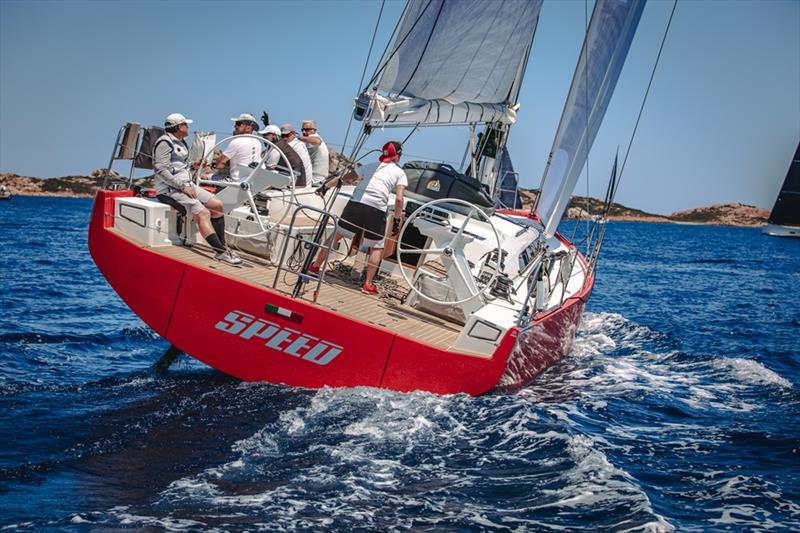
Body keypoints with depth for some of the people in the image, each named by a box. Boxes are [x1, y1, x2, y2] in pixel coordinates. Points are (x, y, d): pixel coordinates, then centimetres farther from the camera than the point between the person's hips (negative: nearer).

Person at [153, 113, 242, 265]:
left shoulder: (181, 142, 19)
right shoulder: (164, 143, -11)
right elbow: (161, 170, -20)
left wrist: (190, 185, 10)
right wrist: (182, 187, -21)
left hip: (186, 185, 10)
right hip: (170, 188, -10)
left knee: (218, 205, -2)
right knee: (203, 213, -24)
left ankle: (221, 247, -2)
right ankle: (222, 252, -25)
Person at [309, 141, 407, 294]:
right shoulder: (400, 173, 15)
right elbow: (399, 199, 2)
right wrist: (397, 220, 9)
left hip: (356, 202, 2)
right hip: (377, 209, -2)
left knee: (337, 235, 16)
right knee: (377, 247, 12)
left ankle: (315, 266, 24)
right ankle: (368, 284, 7)